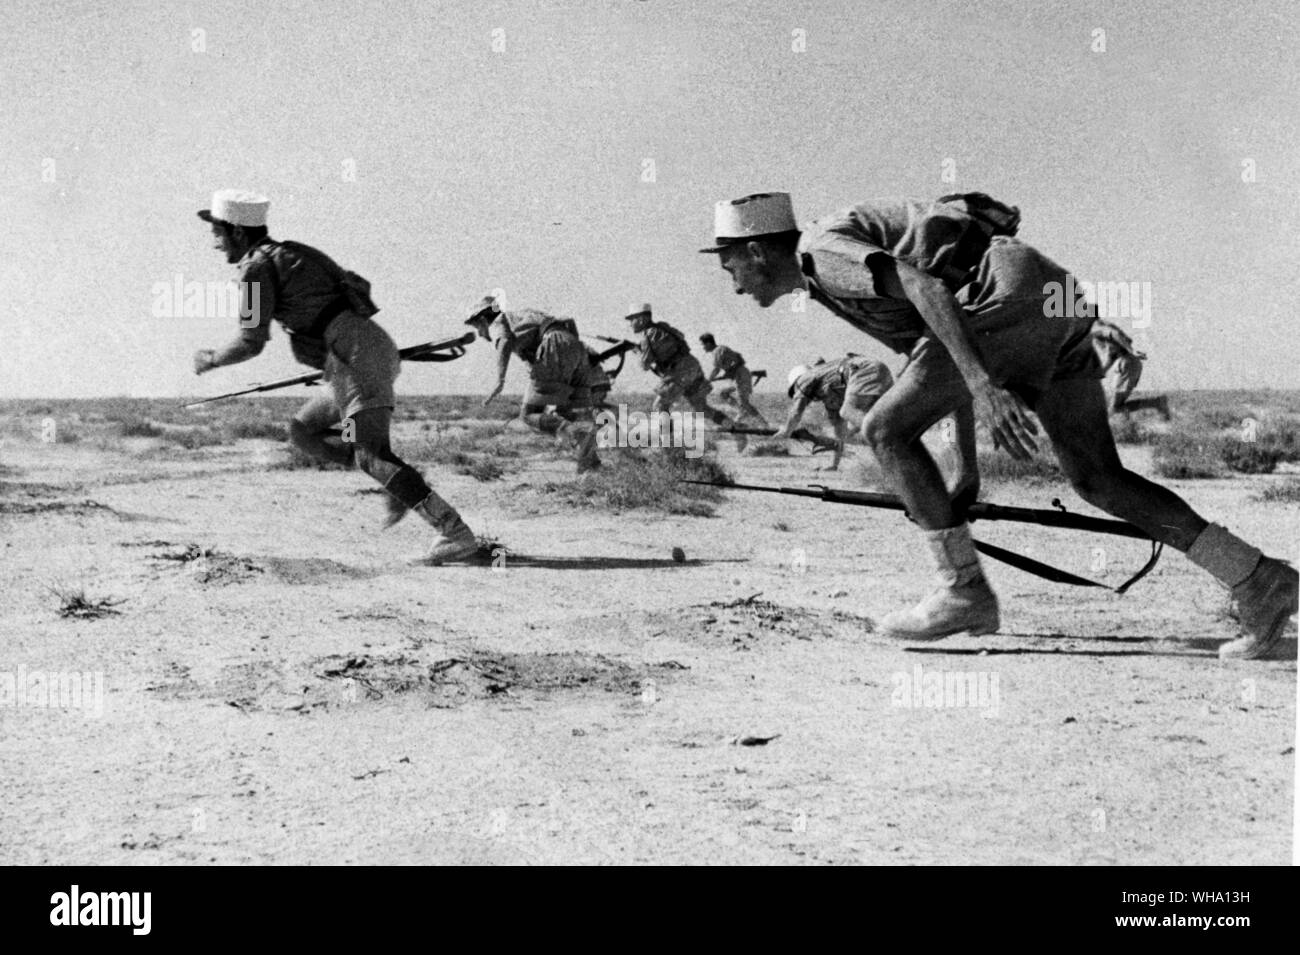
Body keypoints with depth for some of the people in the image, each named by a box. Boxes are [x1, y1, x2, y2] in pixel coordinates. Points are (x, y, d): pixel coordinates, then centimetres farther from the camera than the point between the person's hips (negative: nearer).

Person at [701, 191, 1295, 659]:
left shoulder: (819, 249, -4)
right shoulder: (829, 289, 25)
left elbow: (922, 285, -20)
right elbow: (929, 351, 30)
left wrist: (980, 385, -28)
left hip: (1012, 295, -10)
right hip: (1057, 305, 10)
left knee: (886, 430, -5)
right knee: (1097, 480, 10)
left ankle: (963, 590, -1)